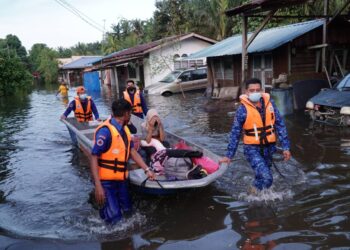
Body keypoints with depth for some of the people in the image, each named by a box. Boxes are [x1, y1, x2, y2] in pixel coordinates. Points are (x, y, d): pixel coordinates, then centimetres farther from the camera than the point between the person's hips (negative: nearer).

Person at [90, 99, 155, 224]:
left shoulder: (124, 129, 7)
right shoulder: (105, 131, -20)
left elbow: (133, 152, 9)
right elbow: (94, 157, -21)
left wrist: (147, 170, 1)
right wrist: (98, 185, -26)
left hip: (121, 179, 8)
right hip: (107, 181, -8)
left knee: (127, 211, 16)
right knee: (115, 218, -10)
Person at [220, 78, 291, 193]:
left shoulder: (269, 103, -1)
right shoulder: (243, 109, -11)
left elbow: (280, 126, 4)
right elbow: (235, 133, -4)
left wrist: (285, 147, 0)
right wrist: (229, 155, -4)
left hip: (268, 147, 4)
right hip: (252, 148, -4)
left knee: (261, 175, 18)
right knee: (266, 178, -18)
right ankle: (255, 191, 9)